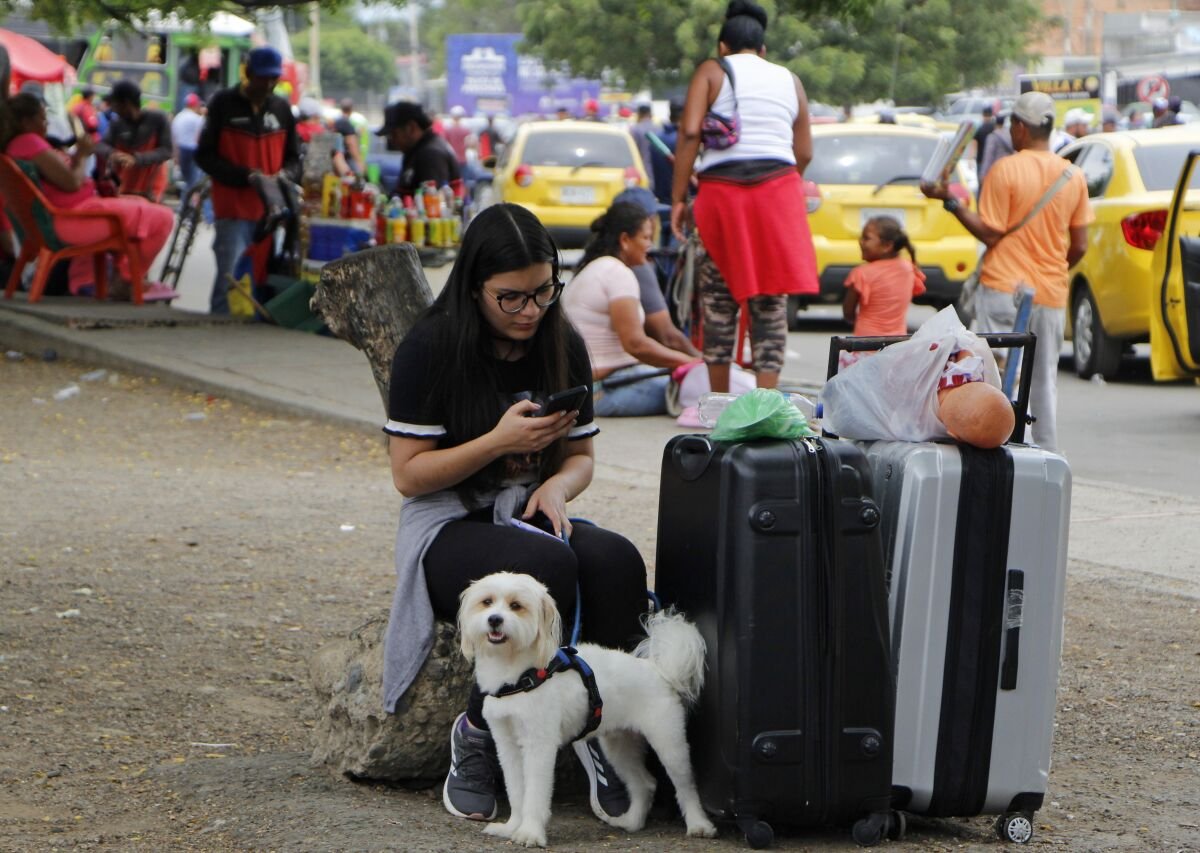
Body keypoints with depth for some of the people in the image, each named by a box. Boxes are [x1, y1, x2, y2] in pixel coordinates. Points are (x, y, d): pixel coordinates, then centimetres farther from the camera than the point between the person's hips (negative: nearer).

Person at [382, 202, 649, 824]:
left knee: (616, 560, -31)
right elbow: (409, 474, -7)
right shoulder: (430, 348, -7)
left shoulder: (563, 347, 8)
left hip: (532, 517, 4)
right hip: (450, 529, -4)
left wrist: (556, 486, -9)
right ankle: (477, 735, -21)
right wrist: (500, 441, -19)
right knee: (546, 565, -37)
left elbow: (581, 457, 15)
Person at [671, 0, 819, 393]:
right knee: (771, 303, 3)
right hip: (778, 189, 2)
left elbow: (690, 132, -7)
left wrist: (678, 197, -4)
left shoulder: (711, 71, 7)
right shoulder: (789, 80, 16)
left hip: (721, 191, -2)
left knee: (719, 301, 7)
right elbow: (804, 152, 13)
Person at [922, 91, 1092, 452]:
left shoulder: (1006, 171, -10)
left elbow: (990, 233, -11)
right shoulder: (1073, 176, 5)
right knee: (1043, 382, 9)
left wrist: (949, 201, -4)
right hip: (1051, 294, 4)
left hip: (1005, 289, -4)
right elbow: (1079, 246, 8)